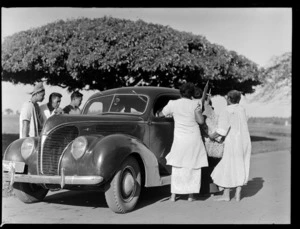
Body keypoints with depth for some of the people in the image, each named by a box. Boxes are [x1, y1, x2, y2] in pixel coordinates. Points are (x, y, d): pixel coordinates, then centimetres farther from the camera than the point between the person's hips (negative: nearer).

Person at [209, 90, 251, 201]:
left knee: (227, 167, 4)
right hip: (245, 142, 6)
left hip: (232, 143, -6)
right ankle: (238, 194, 13)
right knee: (241, 168, 10)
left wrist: (212, 136, -5)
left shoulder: (225, 112, -12)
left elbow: (222, 130, -22)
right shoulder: (242, 110, 9)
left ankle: (226, 194, 9)